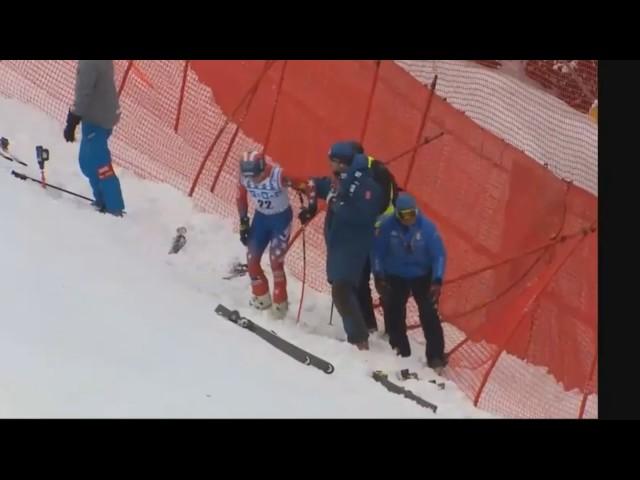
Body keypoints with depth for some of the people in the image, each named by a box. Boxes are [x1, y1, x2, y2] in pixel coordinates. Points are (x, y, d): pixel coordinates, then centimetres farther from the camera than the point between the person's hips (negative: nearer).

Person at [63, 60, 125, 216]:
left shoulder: (89, 63, -24)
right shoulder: (102, 62, 6)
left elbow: (83, 95, -23)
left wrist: (72, 123, -17)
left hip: (96, 119, -10)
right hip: (105, 115, 10)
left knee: (97, 163, -5)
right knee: (88, 161, 20)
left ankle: (114, 207, -3)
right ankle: (103, 201, 27)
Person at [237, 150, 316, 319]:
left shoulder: (279, 176, -34)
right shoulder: (244, 177, -19)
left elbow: (307, 186, -25)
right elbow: (241, 198, 1)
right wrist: (244, 223, 3)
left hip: (281, 218, -5)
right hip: (261, 217, 5)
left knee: (275, 261, -12)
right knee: (251, 259, 3)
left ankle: (280, 303, 3)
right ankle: (261, 298, 23)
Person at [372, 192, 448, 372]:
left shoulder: (426, 227, -19)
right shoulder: (388, 226, -17)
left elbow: (438, 254, -15)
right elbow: (378, 251, -7)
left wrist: (437, 280, -22)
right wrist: (380, 275, -11)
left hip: (422, 276, -2)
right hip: (395, 276, 2)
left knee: (429, 315, -8)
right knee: (393, 313, 0)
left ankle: (436, 356, -3)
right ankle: (400, 352, 12)